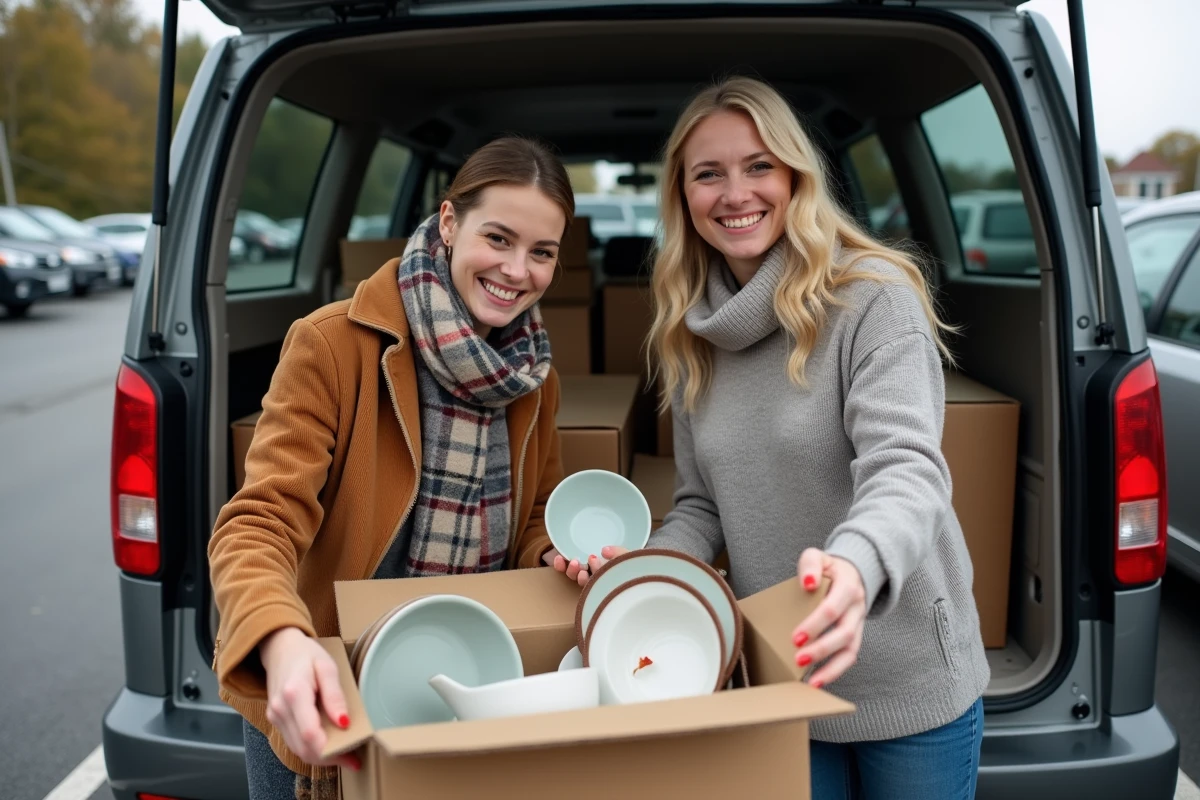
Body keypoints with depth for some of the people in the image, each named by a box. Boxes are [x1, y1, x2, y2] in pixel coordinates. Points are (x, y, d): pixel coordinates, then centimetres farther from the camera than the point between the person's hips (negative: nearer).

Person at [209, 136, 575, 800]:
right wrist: (283, 642, -45)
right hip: (317, 699, -4)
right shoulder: (333, 345, -21)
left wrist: (559, 558, -15)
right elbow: (259, 525, -26)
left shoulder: (534, 375, -4)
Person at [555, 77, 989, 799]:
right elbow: (703, 507, 8)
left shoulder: (873, 298, -14)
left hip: (909, 684, -4)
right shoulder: (694, 338, 3)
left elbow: (907, 467, -27)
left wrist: (856, 566, -47)